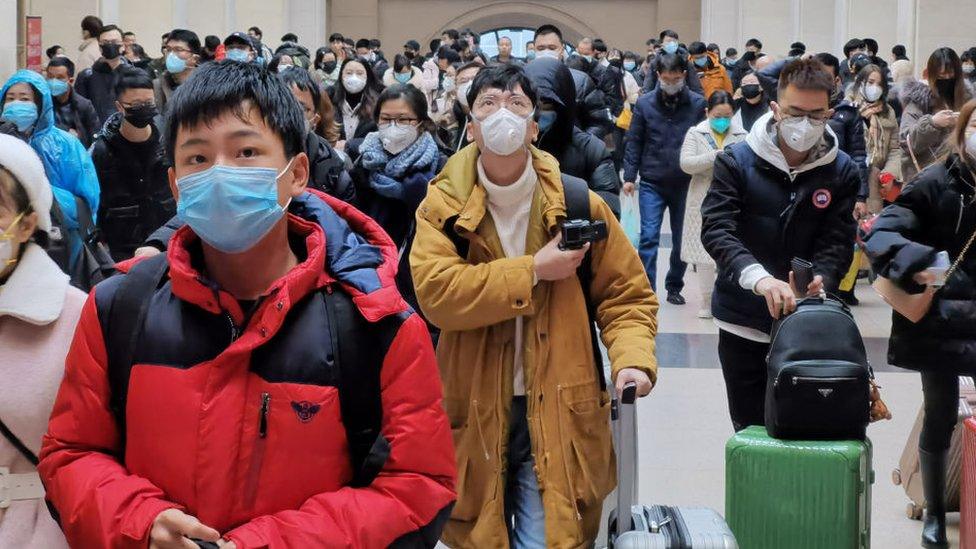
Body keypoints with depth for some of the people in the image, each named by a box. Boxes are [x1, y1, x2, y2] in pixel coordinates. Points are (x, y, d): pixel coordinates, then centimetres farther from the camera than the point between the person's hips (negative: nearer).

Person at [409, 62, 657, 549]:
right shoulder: (443, 206, -2)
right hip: (475, 415, 1)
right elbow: (435, 293, -18)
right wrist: (534, 270, -18)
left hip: (557, 417, 0)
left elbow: (627, 296, 5)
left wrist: (631, 361, -14)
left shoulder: (577, 204, 0)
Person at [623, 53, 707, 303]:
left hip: (686, 183, 1)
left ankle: (674, 287, 26)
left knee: (682, 239, 11)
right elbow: (634, 141, 3)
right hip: (652, 183, -1)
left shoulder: (698, 104, -2)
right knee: (648, 237, -8)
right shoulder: (645, 104, -1)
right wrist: (629, 176, -4)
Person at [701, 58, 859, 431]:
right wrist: (759, 278, -35)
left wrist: (820, 279, -28)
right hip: (743, 321, -1)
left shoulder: (842, 172, -1)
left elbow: (838, 242, -5)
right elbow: (716, 229, -18)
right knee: (750, 429, 10)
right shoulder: (737, 162, -7)